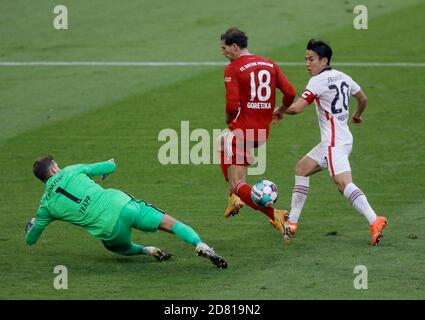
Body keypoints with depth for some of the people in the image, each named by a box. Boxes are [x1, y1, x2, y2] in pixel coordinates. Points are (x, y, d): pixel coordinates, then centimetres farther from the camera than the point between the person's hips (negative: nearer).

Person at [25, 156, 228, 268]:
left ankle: (147, 251, 8)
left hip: (108, 227, 0)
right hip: (120, 204, 0)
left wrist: (31, 224, 47)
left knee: (116, 246, 36)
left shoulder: (46, 207, 12)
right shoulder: (72, 171, 11)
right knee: (170, 223, 6)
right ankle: (201, 245, -18)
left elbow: (30, 239, 23)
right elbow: (110, 167, 20)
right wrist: (109, 164, 46)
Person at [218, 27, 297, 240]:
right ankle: (235, 197, 27)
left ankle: (274, 215, -22)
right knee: (221, 142, 36)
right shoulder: (270, 65, 8)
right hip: (263, 132, 8)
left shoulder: (233, 69, -11)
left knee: (238, 185, -3)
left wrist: (229, 119, 2)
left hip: (242, 131, -8)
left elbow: (232, 105, -20)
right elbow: (290, 92, 3)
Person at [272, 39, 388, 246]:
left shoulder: (318, 81, -14)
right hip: (343, 138, 10)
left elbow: (297, 108, -20)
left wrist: (280, 111, 0)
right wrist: (358, 114, 46)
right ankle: (291, 222, 23)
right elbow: (363, 98, 25)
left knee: (344, 184, -21)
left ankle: (374, 221, -34)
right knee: (301, 169, 19)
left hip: (334, 143, -10)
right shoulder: (343, 77, 11)